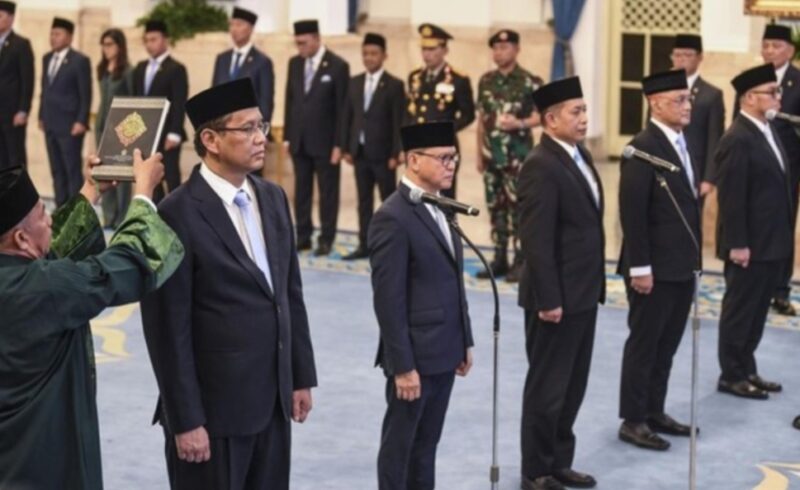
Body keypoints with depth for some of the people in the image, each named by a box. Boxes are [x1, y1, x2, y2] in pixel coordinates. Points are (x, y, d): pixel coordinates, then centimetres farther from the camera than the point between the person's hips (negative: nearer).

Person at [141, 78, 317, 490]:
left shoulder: (272, 198, 7)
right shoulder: (178, 215, -16)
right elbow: (170, 331, -15)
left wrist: (301, 377, 12)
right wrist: (186, 420, -15)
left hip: (272, 400, 7)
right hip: (214, 407, -7)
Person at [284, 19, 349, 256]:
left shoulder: (338, 66, -9)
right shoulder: (294, 63, 7)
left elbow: (342, 108, -8)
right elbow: (290, 100, 13)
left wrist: (338, 144, -11)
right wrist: (287, 136, 8)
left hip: (324, 141, -5)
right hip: (299, 140, 5)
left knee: (327, 192, 3)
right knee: (301, 191, 9)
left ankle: (326, 239, 9)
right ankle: (303, 236, 15)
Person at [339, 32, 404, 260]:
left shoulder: (394, 85, -6)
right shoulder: (354, 82, 10)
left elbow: (398, 122, -9)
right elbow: (347, 117, 11)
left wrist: (395, 154, -13)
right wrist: (346, 148, 5)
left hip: (382, 153, -5)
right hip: (360, 151, 5)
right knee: (363, 201, 9)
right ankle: (364, 245, 15)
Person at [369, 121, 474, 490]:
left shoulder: (438, 208, 10)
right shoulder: (393, 217, -18)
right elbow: (389, 301, -19)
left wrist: (464, 341, 15)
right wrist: (402, 365, -19)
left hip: (444, 352, 8)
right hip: (415, 355, -8)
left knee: (426, 444, 16)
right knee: (399, 445, 6)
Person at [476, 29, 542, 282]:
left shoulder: (531, 82, -6)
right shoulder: (486, 81, 10)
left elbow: (541, 115, -6)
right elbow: (482, 120, 14)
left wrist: (520, 124, -24)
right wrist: (479, 154, 13)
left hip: (518, 155, -5)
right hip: (492, 154, 5)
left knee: (519, 208, -5)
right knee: (496, 208, 9)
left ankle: (520, 261, 1)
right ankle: (499, 259, 17)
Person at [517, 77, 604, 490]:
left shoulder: (579, 155, 10)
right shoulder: (541, 166, -19)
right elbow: (536, 241, -21)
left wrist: (596, 285, 15)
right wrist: (548, 300, -21)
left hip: (583, 293, 9)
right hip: (558, 297, -9)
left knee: (572, 385, 17)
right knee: (547, 388, 3)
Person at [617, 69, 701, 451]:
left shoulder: (681, 143, 11)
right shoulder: (643, 148, -17)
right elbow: (632, 213, -19)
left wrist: (692, 258, 13)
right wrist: (640, 268, -20)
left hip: (682, 266, 8)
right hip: (655, 269, -8)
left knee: (666, 345, 15)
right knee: (644, 344, 2)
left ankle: (655, 412, 26)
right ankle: (633, 421, 12)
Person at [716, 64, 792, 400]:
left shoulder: (769, 132, 11)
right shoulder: (738, 139, -18)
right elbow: (731, 197, -20)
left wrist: (785, 235, 15)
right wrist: (737, 244, -20)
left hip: (772, 242, 9)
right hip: (750, 245, -9)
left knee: (757, 310, 16)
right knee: (739, 310, 3)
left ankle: (747, 370, 26)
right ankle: (731, 375, 13)